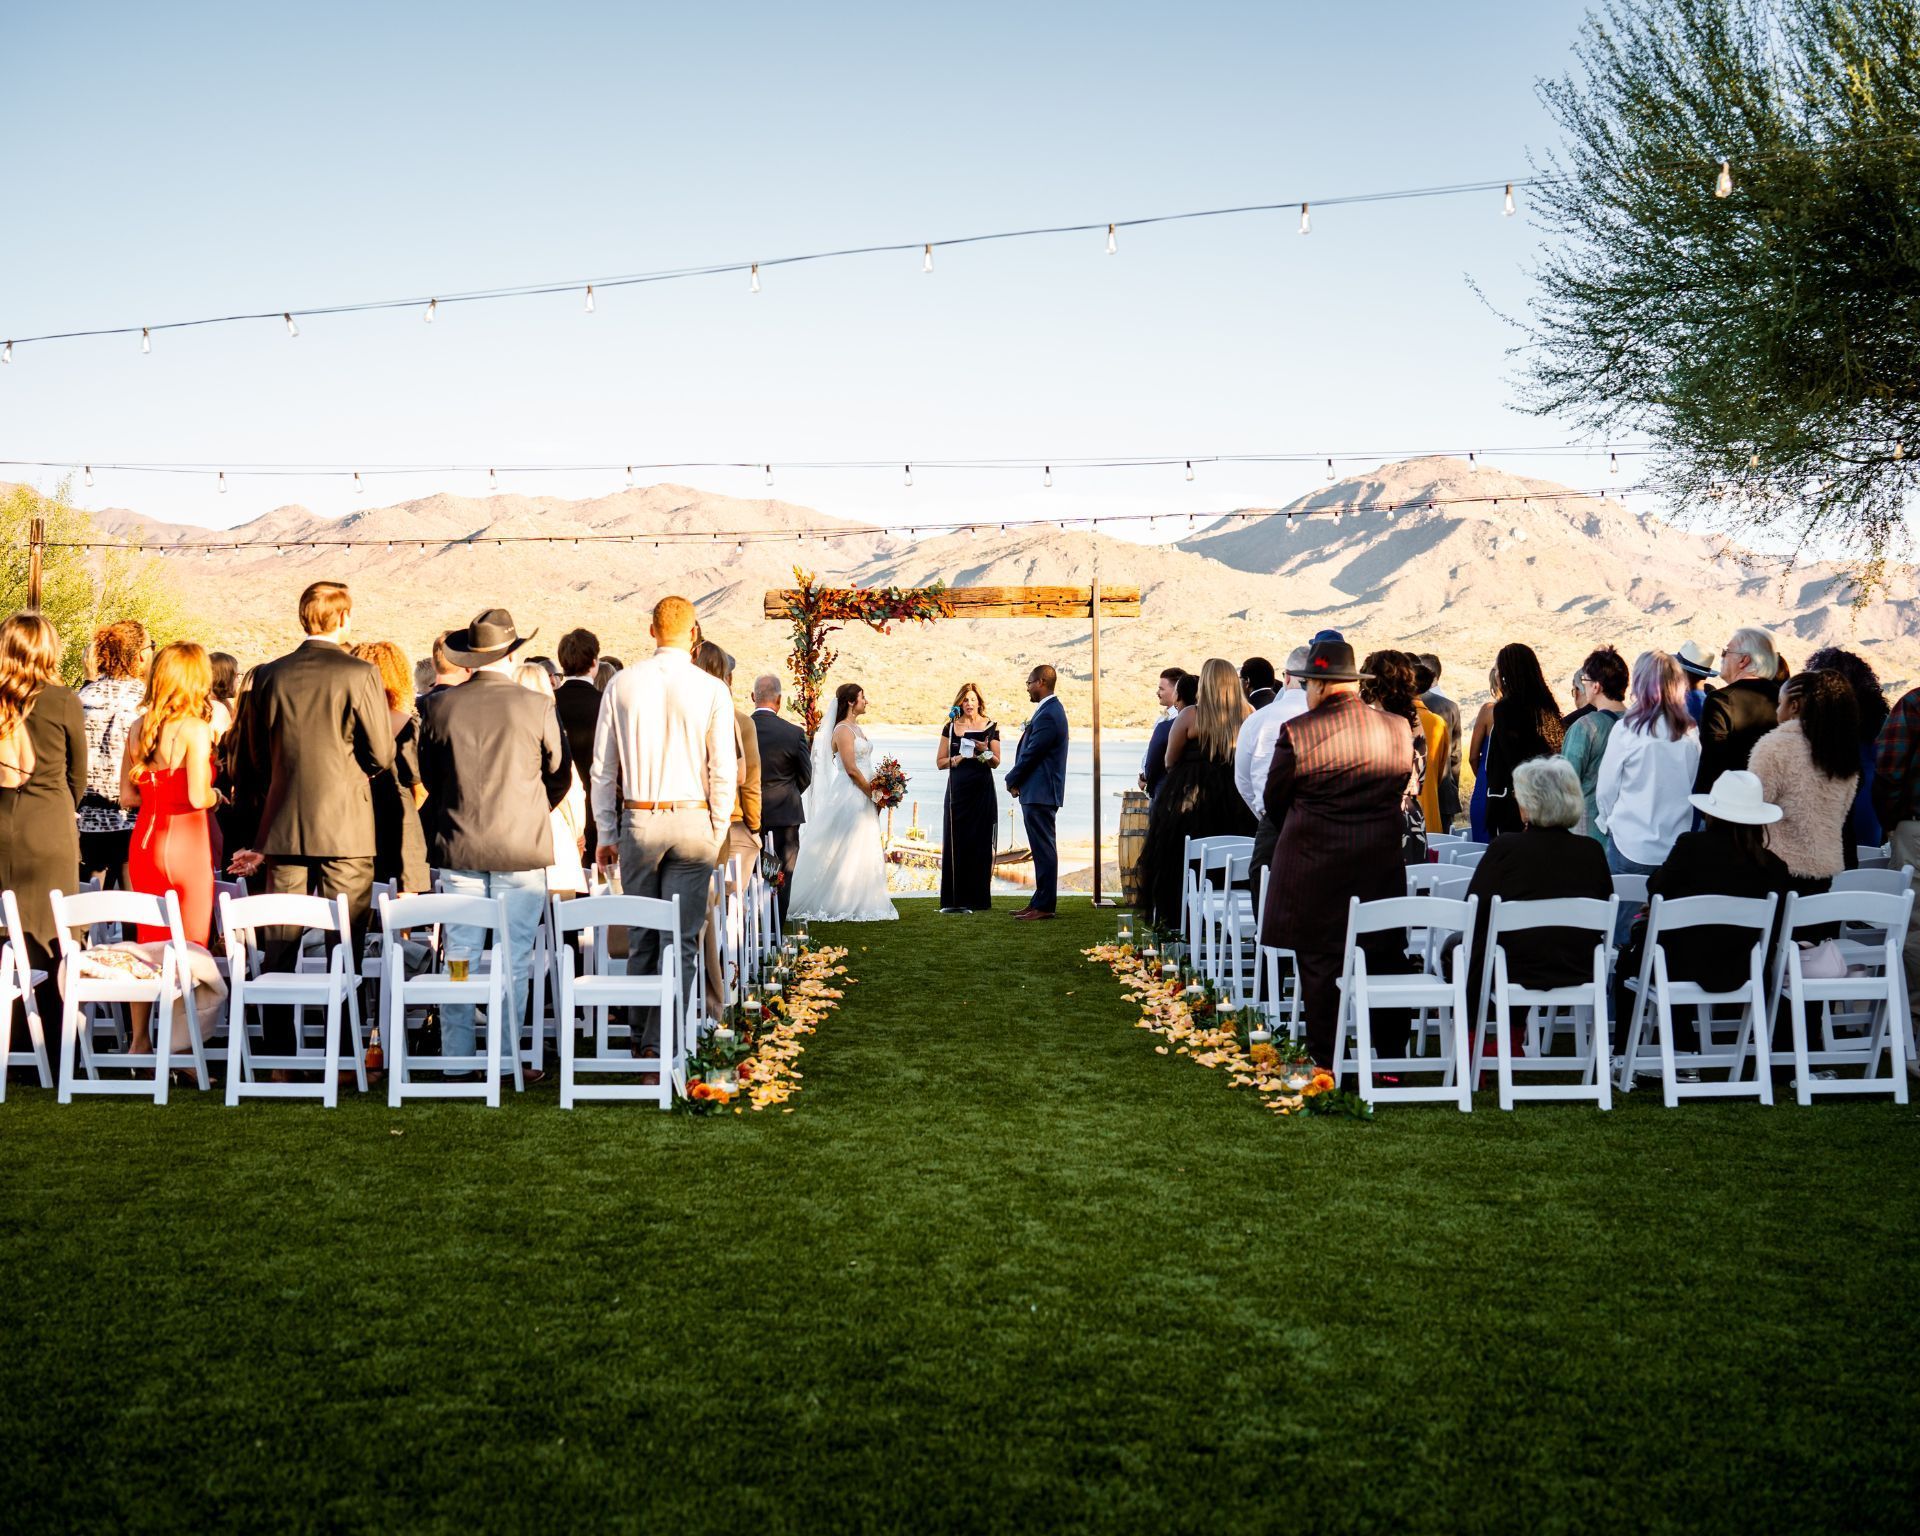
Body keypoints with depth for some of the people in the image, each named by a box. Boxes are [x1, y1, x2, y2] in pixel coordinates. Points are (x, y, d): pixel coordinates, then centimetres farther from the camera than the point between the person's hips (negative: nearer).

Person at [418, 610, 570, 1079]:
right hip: (522, 847, -2)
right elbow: (559, 776, 5)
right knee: (513, 960, 3)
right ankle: (508, 1059, 6)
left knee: (459, 956, 8)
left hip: (457, 846, 2)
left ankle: (456, 1061, 11)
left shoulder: (439, 707, -2)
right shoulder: (537, 707, -7)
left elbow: (428, 776, 10)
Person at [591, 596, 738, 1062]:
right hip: (692, 821, -2)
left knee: (643, 938, 13)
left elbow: (603, 768, 4)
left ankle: (640, 1039, 20)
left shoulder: (621, 684, 1)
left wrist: (606, 834, 11)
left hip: (637, 819, 2)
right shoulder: (712, 691, -5)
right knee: (682, 941, 1)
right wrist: (717, 835, 7)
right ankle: (660, 1047, -4)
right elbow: (724, 773, -4)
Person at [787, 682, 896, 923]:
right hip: (850, 796, -10)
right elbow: (851, 769, -18)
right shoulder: (843, 730, -13)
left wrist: (875, 794, 11)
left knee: (863, 852, 10)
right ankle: (842, 906, -2)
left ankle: (860, 905, 13)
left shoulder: (856, 728, 16)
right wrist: (873, 793, -12)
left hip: (863, 797, 10)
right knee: (847, 851, -6)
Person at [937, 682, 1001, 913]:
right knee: (956, 841, -4)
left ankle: (977, 899, 4)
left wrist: (985, 751, -13)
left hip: (983, 790, 0)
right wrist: (955, 759, -11)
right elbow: (940, 762, 8)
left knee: (981, 842, -1)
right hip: (958, 789, 0)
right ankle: (954, 900, -3)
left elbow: (996, 763, 6)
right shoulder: (951, 727, 8)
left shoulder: (990, 727, 7)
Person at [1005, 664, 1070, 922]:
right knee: (1043, 849, 14)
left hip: (1039, 793, -11)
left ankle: (1044, 906, -3)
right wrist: (1017, 780, 8)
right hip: (1040, 792, 11)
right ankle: (1041, 901, 20)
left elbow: (1031, 754, -17)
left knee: (1044, 849, -6)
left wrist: (1012, 780, -3)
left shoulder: (1048, 715, -18)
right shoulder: (1051, 710, 15)